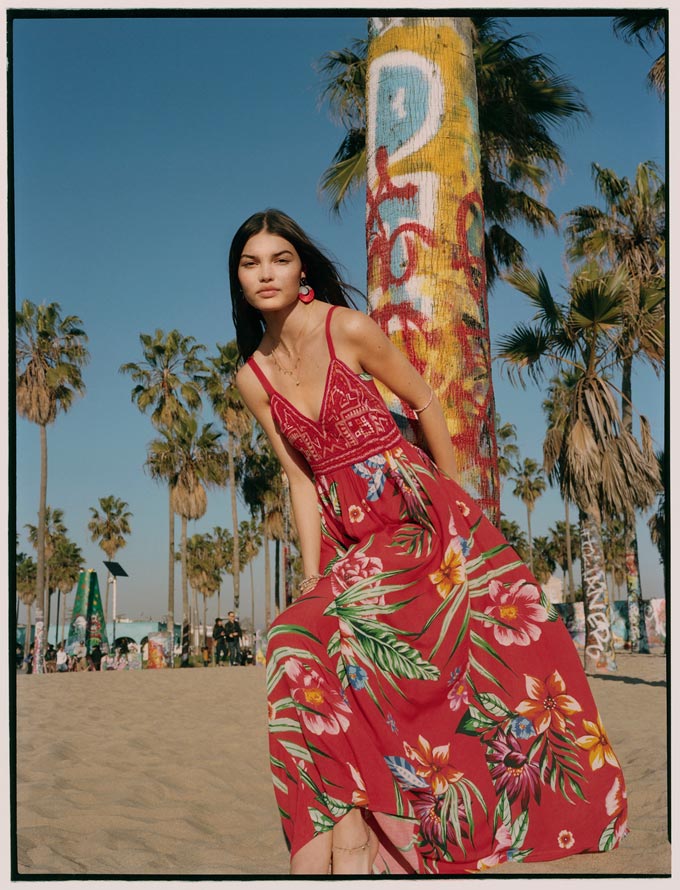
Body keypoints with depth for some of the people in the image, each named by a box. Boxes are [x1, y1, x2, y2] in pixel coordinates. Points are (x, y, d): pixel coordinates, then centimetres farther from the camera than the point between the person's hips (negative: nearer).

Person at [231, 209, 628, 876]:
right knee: (299, 634, -16)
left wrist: (450, 497, 10)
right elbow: (299, 476, 8)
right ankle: (343, 824, -9)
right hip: (345, 530, 4)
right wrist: (311, 570, 0)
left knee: (346, 614, -24)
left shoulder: (348, 329, -6)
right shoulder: (252, 378, 6)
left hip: (415, 506, -4)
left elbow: (424, 403, 4)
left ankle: (348, 822, -14)